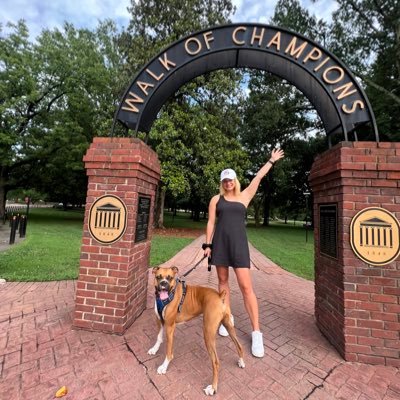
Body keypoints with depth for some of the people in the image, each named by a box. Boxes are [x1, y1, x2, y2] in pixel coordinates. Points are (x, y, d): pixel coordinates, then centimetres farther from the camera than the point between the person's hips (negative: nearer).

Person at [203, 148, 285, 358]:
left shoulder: (244, 196, 10)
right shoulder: (216, 199, 7)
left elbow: (258, 177, 16)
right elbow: (211, 222, 5)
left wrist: (271, 161, 22)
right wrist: (207, 244, 0)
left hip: (239, 243, 0)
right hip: (220, 242, 1)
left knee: (246, 287, -3)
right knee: (223, 280, 11)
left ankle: (256, 332, 7)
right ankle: (226, 317, 30)